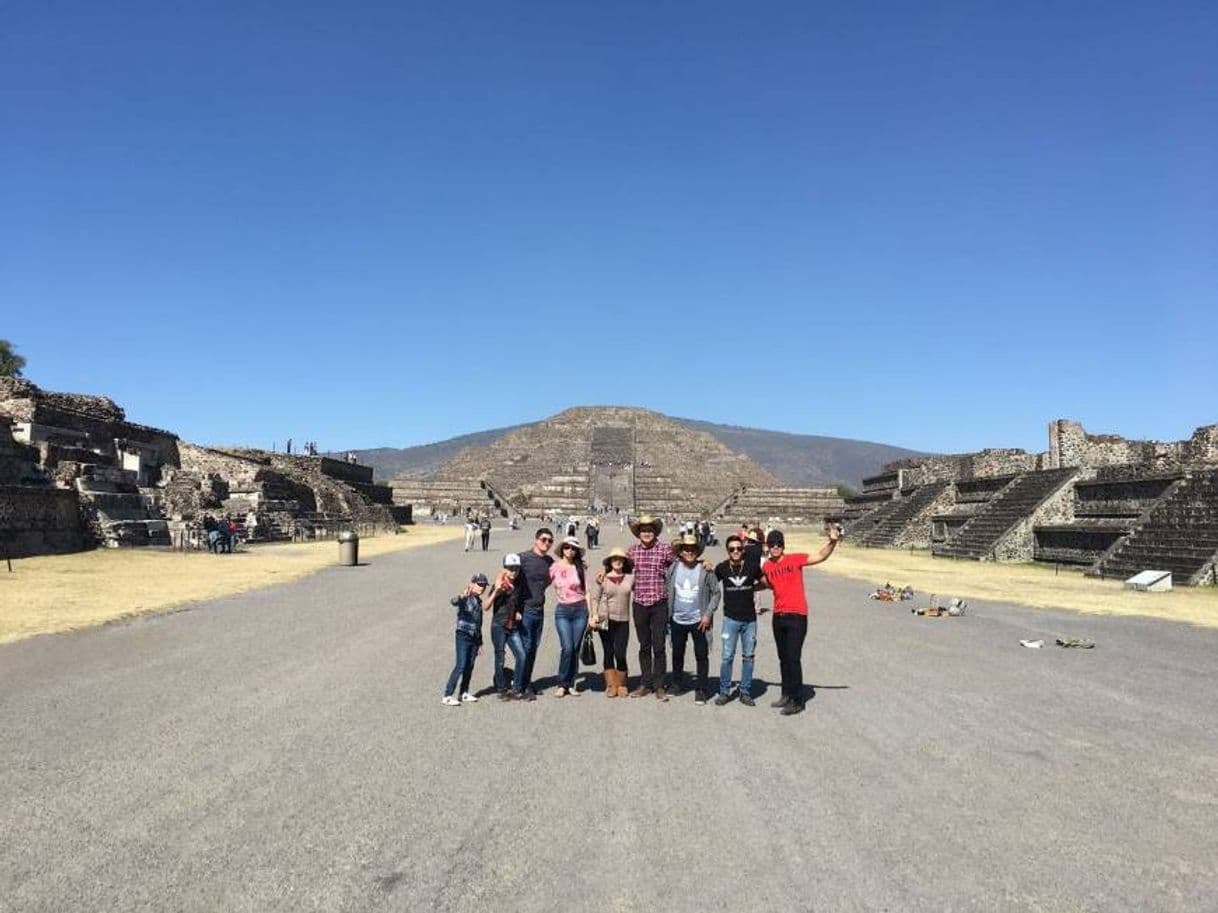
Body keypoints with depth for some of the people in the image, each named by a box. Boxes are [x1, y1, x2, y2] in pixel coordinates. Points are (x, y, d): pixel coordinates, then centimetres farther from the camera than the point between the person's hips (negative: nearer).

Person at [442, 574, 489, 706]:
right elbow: (453, 601, -31)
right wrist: (462, 596, -53)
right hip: (463, 636, -7)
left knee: (469, 666, 9)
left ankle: (464, 693, 20)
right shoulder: (466, 598, -8)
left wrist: (480, 642, 22)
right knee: (460, 666, -11)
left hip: (474, 637, 7)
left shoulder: (479, 601, 15)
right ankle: (448, 695, -7)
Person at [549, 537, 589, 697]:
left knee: (575, 649, 2)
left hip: (580, 610, 2)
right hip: (562, 611, -2)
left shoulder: (579, 568, 5)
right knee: (567, 648, -12)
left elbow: (586, 592, 5)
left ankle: (570, 684, 13)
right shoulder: (554, 567, 1)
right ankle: (562, 684, 2)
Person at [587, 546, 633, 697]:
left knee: (620, 653, -5)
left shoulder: (630, 577, 3)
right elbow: (594, 598, 1)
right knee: (608, 653, 5)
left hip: (623, 620, 0)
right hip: (606, 620, 0)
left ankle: (621, 685, 12)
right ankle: (611, 685, 12)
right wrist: (593, 615, -9)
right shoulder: (602, 578, 0)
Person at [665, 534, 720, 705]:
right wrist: (666, 615, 1)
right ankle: (677, 684, 34)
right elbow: (666, 591, 5)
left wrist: (708, 614, -12)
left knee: (701, 655, 2)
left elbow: (715, 593, -6)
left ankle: (702, 690, 12)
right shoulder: (673, 569, -2)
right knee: (677, 654, 17)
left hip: (699, 621, -3)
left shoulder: (706, 570, -10)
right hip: (677, 620, 3)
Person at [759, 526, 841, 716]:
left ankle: (797, 701, 4)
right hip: (778, 616, 5)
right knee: (783, 658, 14)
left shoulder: (795, 559, -5)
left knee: (793, 659, -6)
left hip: (797, 616, -5)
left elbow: (821, 556, -11)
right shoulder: (766, 566, 7)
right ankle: (787, 695, 27)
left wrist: (832, 541, -24)